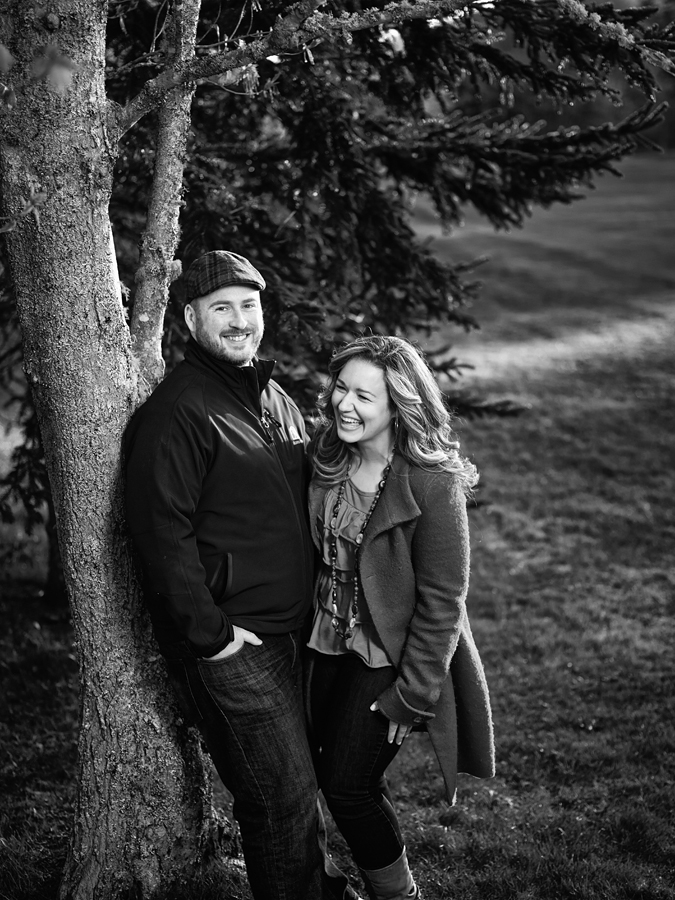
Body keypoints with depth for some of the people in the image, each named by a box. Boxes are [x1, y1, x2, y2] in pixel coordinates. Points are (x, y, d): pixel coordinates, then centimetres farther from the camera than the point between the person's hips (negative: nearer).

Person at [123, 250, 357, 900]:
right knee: (281, 796, -1)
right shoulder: (176, 412, -16)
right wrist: (210, 637, -20)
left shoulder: (274, 397, 12)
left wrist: (313, 599, 15)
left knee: (295, 779, 22)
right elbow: (162, 535, -21)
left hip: (292, 632, 8)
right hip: (231, 645, -8)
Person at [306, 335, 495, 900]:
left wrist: (409, 697, -16)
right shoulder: (329, 461, -4)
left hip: (393, 657, -7)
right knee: (327, 770, 15)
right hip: (331, 643, 7)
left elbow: (441, 602, -19)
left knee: (349, 786, -2)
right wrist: (313, 625, 7)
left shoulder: (435, 485, -23)